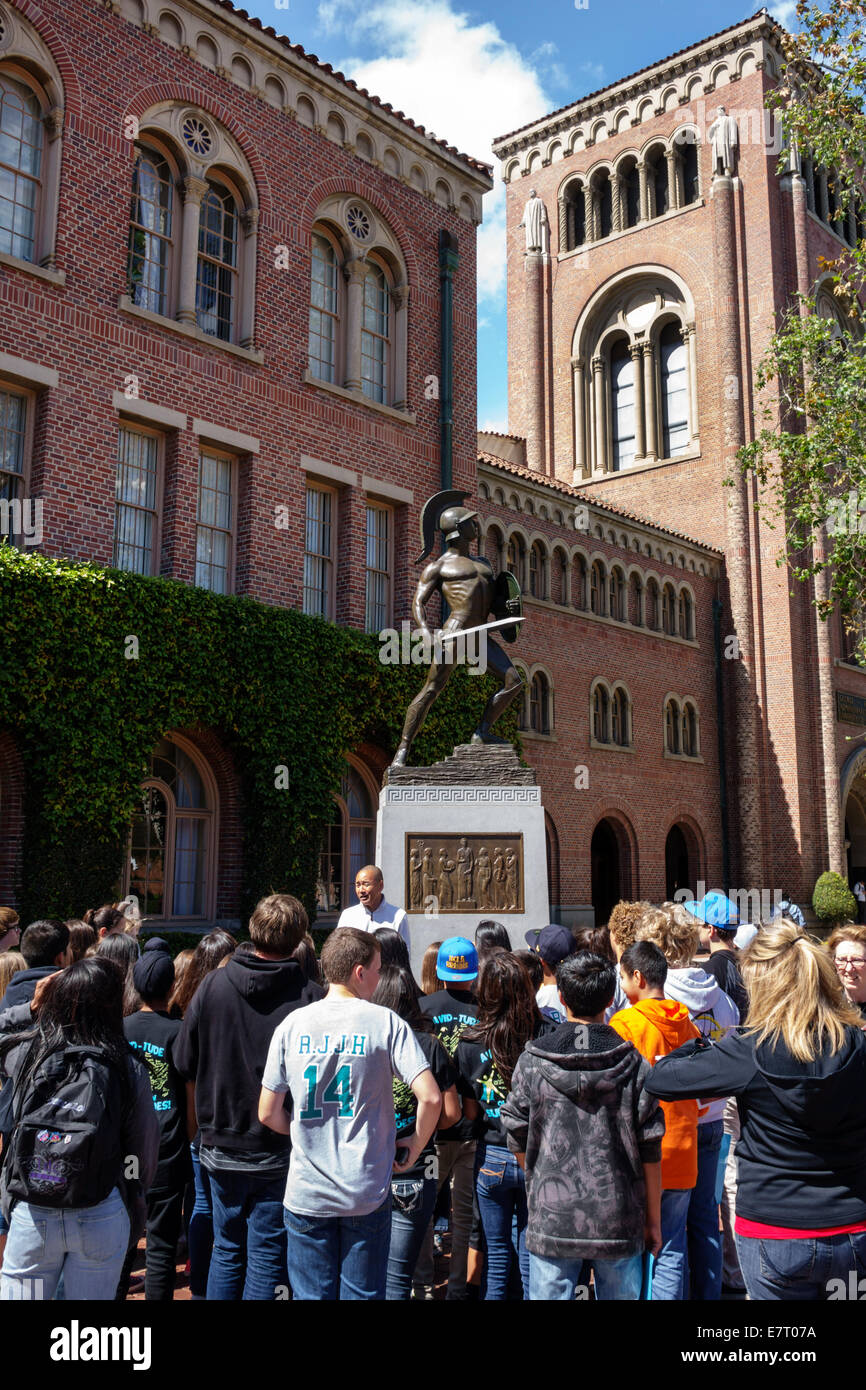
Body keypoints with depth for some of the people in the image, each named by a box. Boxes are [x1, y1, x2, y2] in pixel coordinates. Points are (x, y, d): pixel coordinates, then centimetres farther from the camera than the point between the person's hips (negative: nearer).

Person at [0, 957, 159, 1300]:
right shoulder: (129, 1069, -12)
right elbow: (145, 1155, -5)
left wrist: (31, 1007, 5)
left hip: (31, 1216, 1)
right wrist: (129, 1199, 13)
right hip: (101, 1219, 0)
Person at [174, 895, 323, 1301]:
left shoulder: (212, 985, -6)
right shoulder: (311, 997, -15)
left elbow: (186, 1068, 2)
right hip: (280, 1155, -3)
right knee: (267, 1257, 8)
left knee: (227, 1249, 20)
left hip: (221, 1148, 3)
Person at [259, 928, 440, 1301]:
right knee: (361, 1294, 12)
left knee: (311, 1294, 14)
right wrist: (415, 1146, 0)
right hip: (367, 1192, -2)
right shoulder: (385, 1022, -9)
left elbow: (268, 1113, 3)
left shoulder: (292, 1025, -1)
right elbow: (430, 1097, -17)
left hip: (306, 1193, 2)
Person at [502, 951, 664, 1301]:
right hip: (619, 1223, 1)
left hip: (552, 1220, 0)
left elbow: (517, 1141, 1)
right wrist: (653, 1220, 11)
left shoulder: (531, 1061, -6)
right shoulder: (633, 1065, -5)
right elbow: (650, 1151, -1)